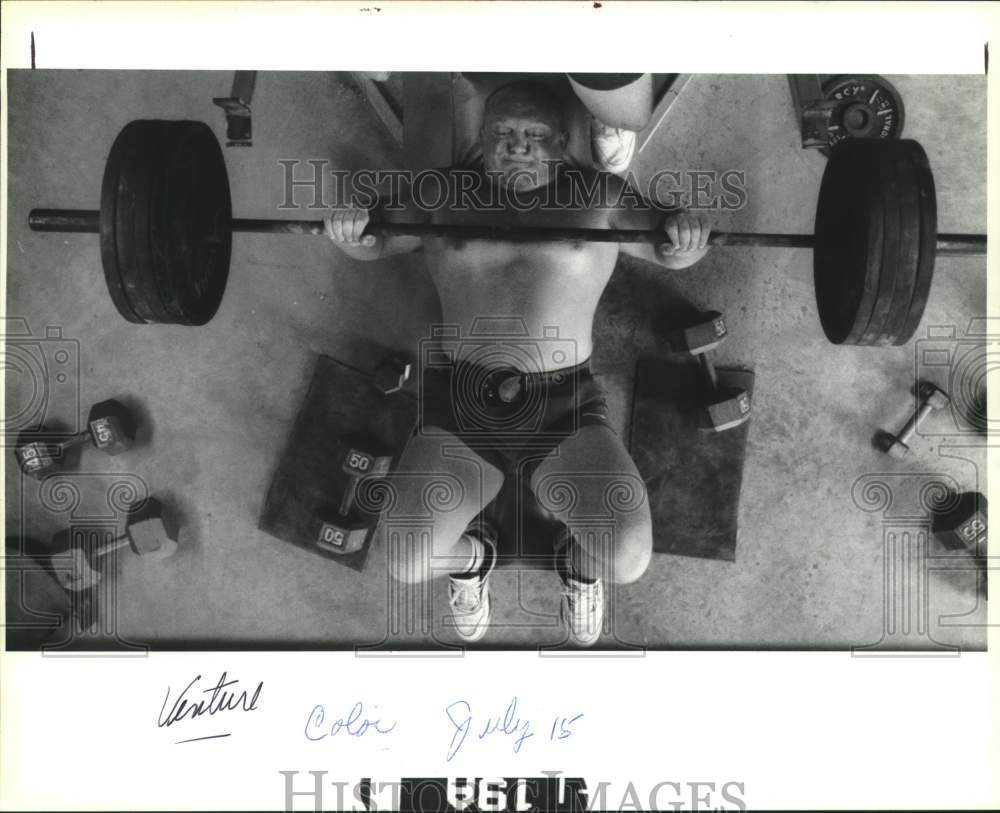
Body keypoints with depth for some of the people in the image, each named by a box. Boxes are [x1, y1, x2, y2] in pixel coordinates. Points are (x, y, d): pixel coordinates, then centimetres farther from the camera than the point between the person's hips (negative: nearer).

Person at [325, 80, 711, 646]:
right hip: (459, 399, 1)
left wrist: (685, 233, -18)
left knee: (627, 560, -22)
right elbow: (371, 244, 13)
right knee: (407, 566, -18)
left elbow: (671, 252, 8)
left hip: (565, 402, -1)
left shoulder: (598, 197, 12)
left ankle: (579, 557, 16)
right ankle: (473, 553, 18)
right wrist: (351, 229, -13)